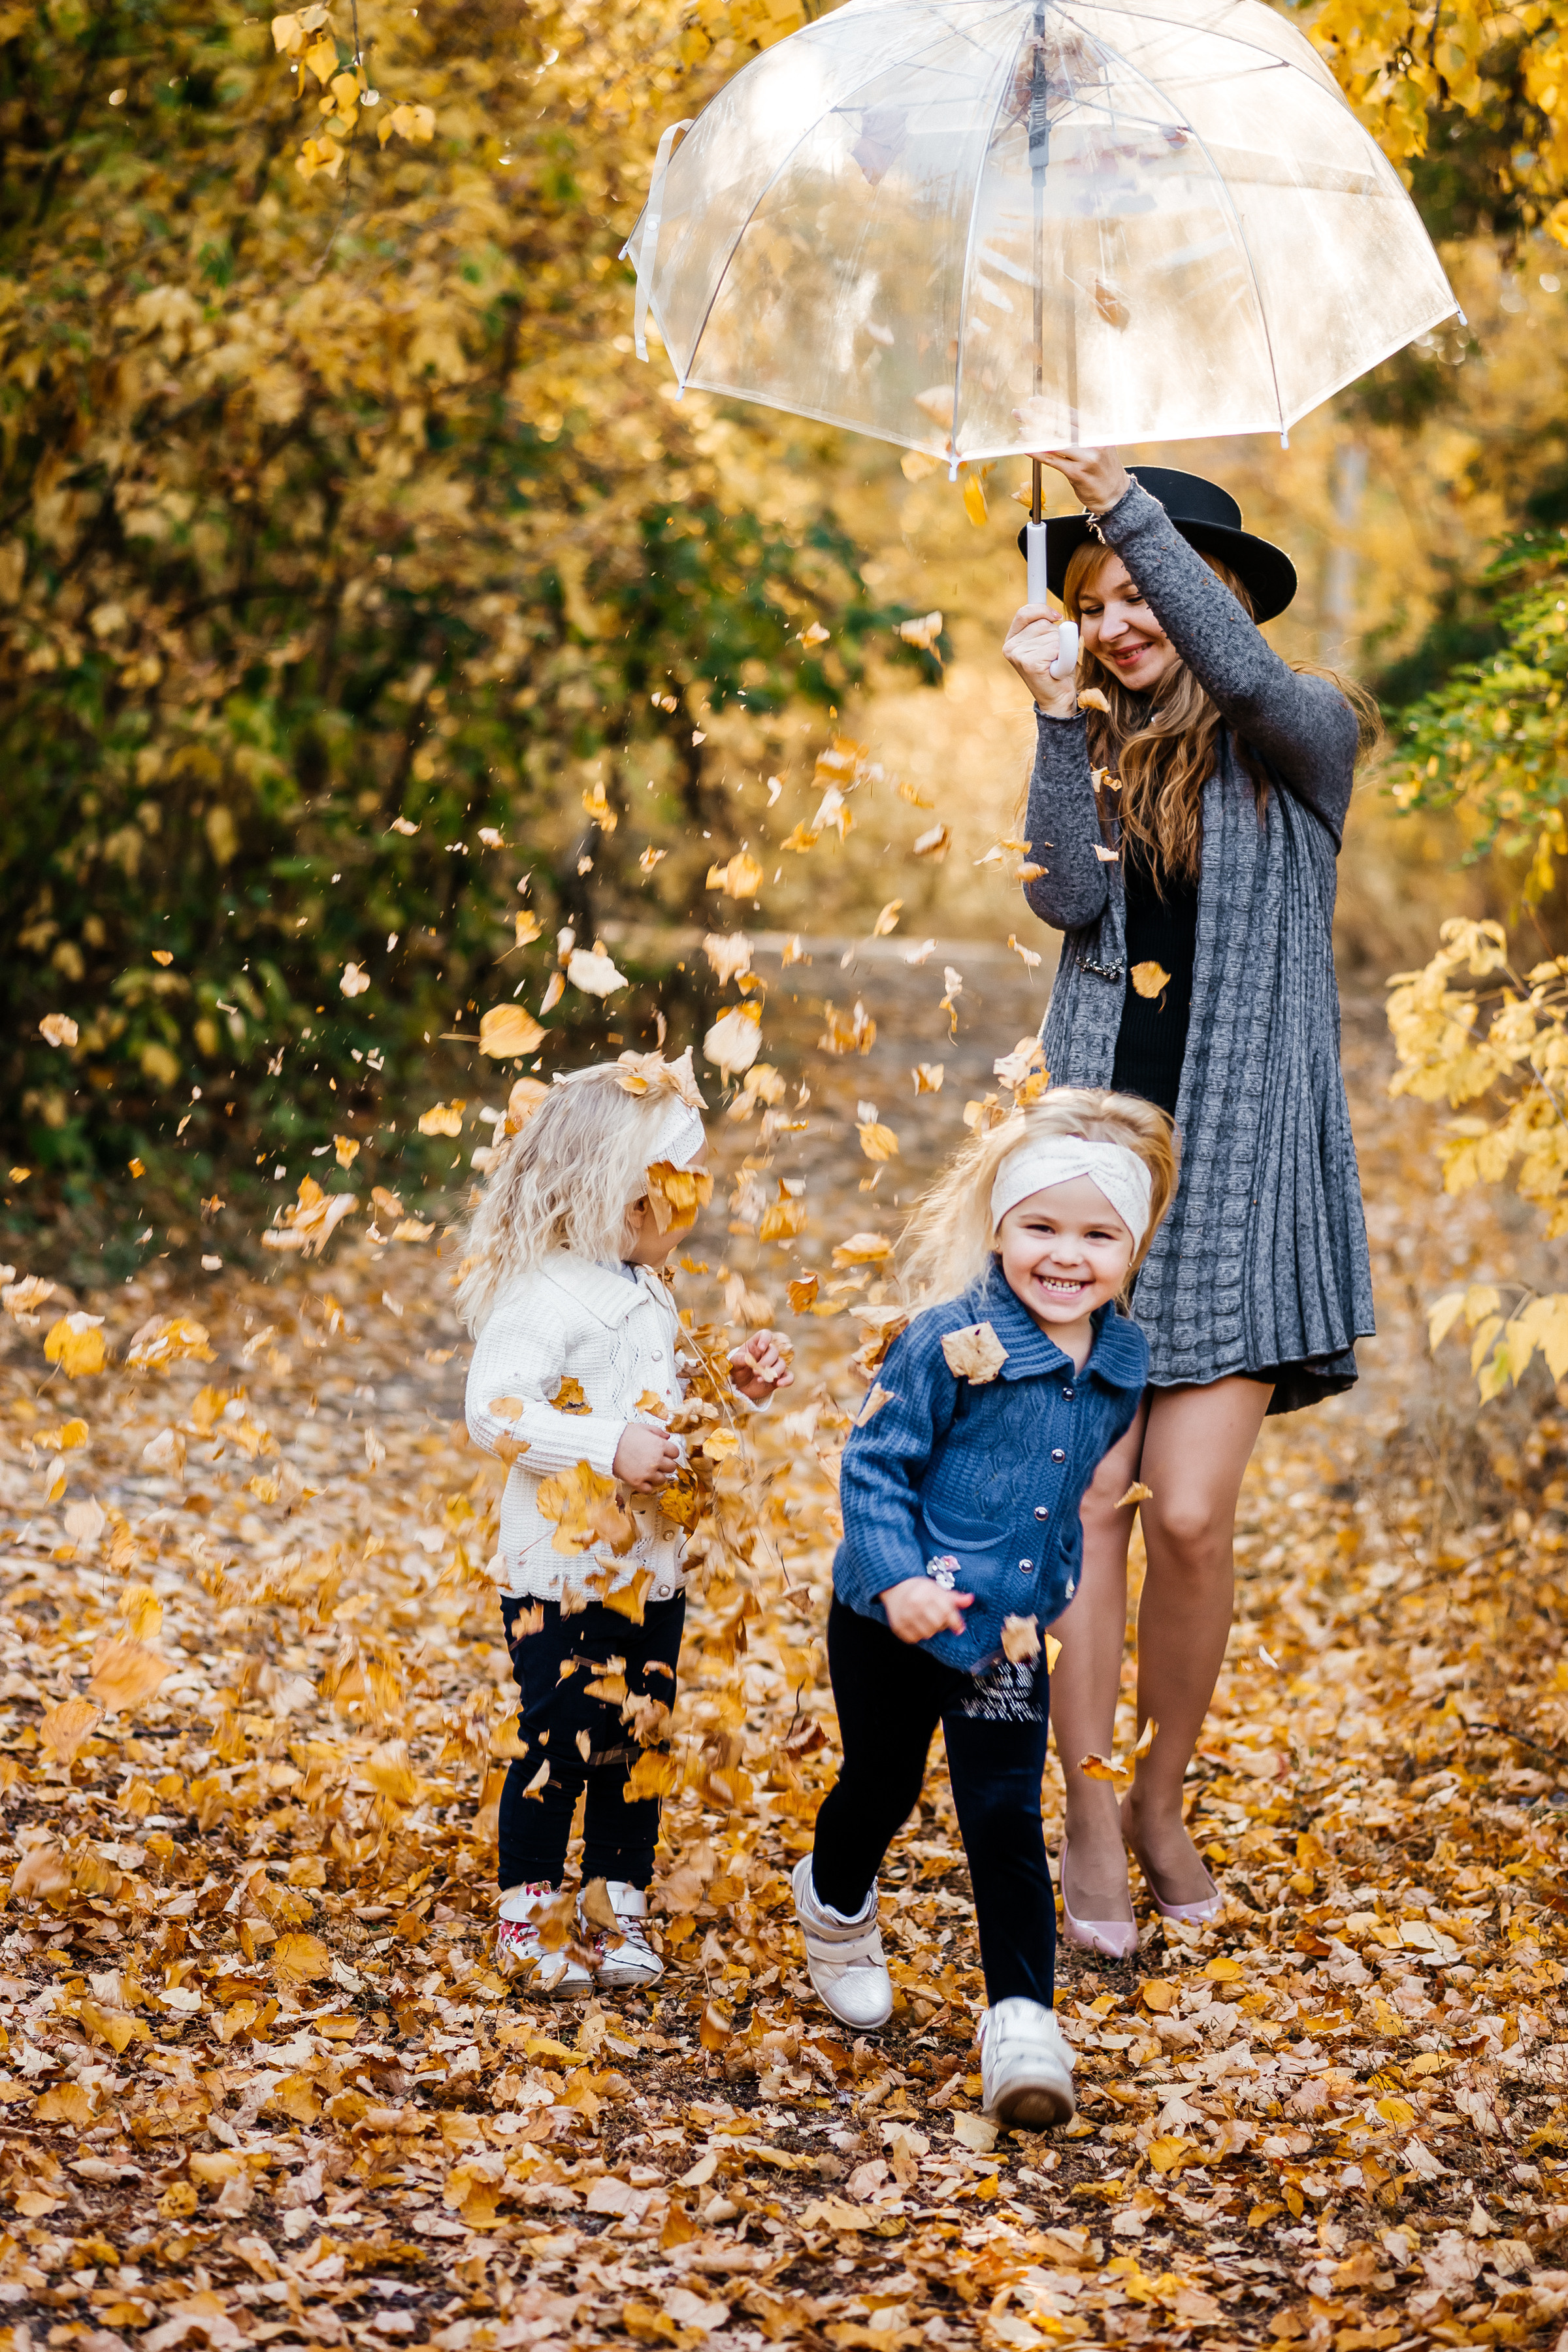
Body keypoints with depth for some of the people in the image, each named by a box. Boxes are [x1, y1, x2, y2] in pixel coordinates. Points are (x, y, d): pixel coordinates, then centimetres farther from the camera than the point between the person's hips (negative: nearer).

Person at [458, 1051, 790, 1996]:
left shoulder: (648, 1295, 12)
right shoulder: (545, 1296, -17)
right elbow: (495, 1411, -26)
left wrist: (738, 1386, 10)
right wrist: (611, 1449, -29)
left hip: (651, 1567, 8)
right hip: (560, 1573, -8)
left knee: (638, 1741, 12)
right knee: (559, 1745, -1)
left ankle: (618, 1904, 24)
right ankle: (528, 1914, 12)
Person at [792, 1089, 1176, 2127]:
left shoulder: (1122, 1360, -2)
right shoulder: (951, 1341, -20)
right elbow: (873, 1465, -15)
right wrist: (899, 1577, -27)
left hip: (1008, 1631, 3)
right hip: (893, 1621, -3)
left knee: (1007, 1817, -3)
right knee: (882, 1789, 17)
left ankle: (1022, 2014, 2)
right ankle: (837, 1901, 47)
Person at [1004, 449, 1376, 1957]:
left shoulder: (1298, 748, 3)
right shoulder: (1098, 758, 12)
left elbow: (1249, 672, -21)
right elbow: (1066, 897, -7)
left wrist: (1131, 505, -25)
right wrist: (1058, 713, -15)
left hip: (1238, 1165, -2)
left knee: (1190, 1514, -6)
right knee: (1092, 1496, -3)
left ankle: (1165, 1805, 15)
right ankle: (1090, 1827, 5)